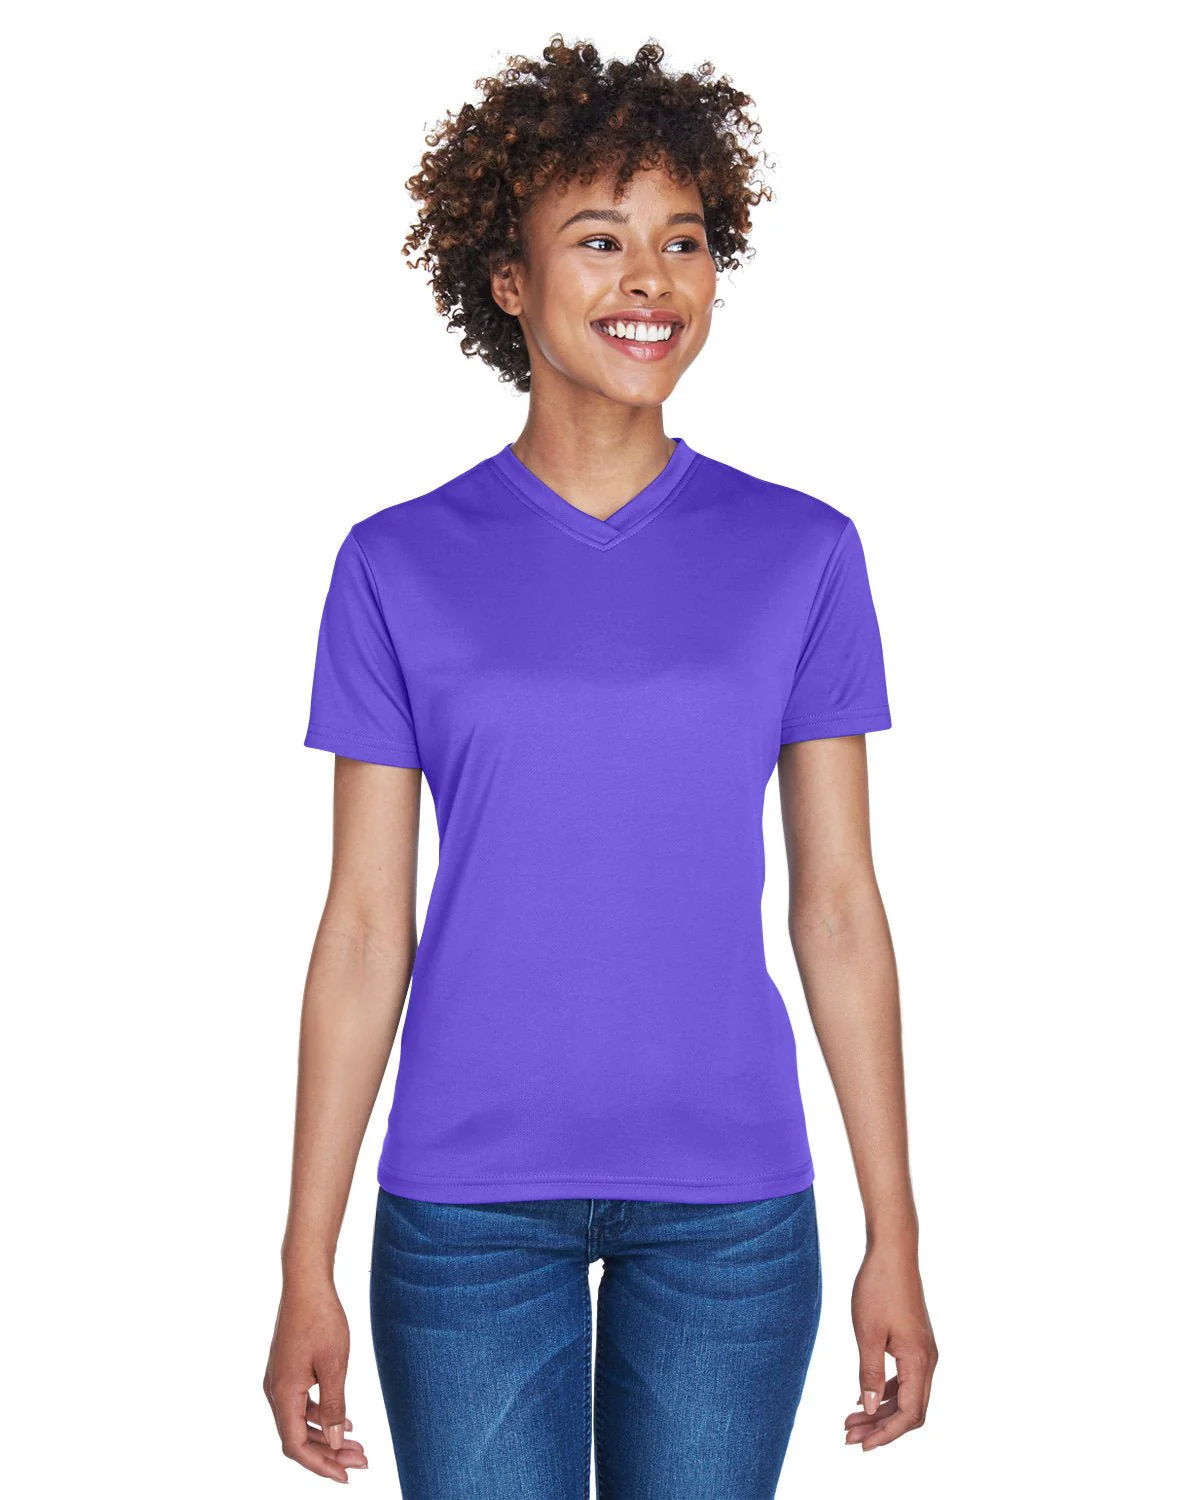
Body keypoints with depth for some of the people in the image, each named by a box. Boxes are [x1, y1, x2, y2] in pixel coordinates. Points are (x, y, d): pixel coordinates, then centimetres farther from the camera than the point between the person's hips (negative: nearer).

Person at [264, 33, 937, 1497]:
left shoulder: (800, 553, 1)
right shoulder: (398, 565, -1)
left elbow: (838, 906, 3)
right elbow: (364, 928, 0)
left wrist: (894, 1238, 2)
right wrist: (307, 1262, -1)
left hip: (730, 1206, 1)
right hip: (467, 1198, 0)